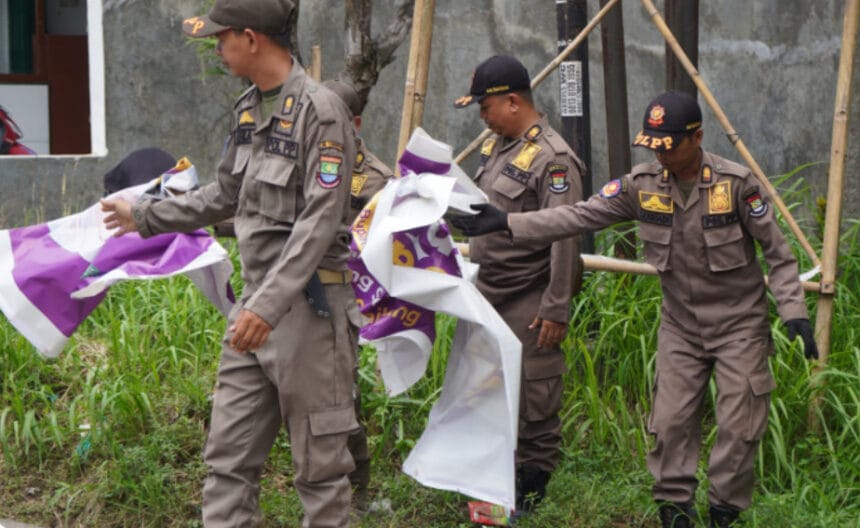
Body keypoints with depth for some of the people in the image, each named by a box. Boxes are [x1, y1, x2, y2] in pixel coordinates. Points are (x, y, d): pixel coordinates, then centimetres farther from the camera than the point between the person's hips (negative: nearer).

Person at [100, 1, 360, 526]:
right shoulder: (249, 108, 11)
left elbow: (320, 222, -21)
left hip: (308, 303, -9)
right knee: (229, 454, 8)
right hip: (257, 301, 9)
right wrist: (144, 217, 32)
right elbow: (225, 196, 25)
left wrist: (269, 305, -28)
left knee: (320, 461, 1)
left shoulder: (319, 110, -15)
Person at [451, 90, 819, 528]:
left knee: (737, 427, -1)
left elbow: (778, 252, -10)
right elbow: (580, 216, -8)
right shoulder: (643, 185, -6)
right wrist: (507, 223, -17)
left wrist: (794, 312, -18)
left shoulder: (736, 183, -17)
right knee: (670, 423, 3)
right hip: (680, 325, 4)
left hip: (739, 324, -3)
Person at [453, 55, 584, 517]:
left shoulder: (553, 160, -18)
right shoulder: (496, 145, 11)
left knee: (534, 396, -1)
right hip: (487, 292, 9)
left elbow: (565, 240, -21)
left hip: (528, 299, -9)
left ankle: (532, 486, 9)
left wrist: (556, 309, -22)